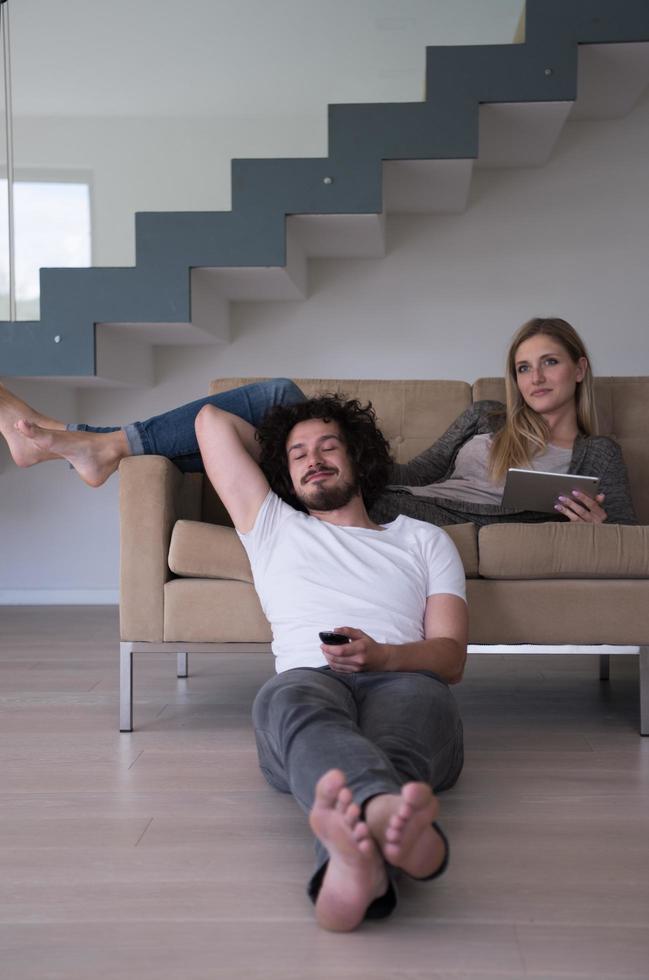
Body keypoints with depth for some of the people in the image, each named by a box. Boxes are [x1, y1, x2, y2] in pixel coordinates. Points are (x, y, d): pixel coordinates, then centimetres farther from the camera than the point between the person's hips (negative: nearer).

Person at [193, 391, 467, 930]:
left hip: (403, 683, 1)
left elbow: (452, 656, 13)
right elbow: (212, 419, 37)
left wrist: (381, 655, -10)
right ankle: (391, 814, -73)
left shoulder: (425, 539, 29)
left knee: (418, 694, -39)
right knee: (288, 695, -39)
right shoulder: (273, 528, 32)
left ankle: (355, 857, -72)